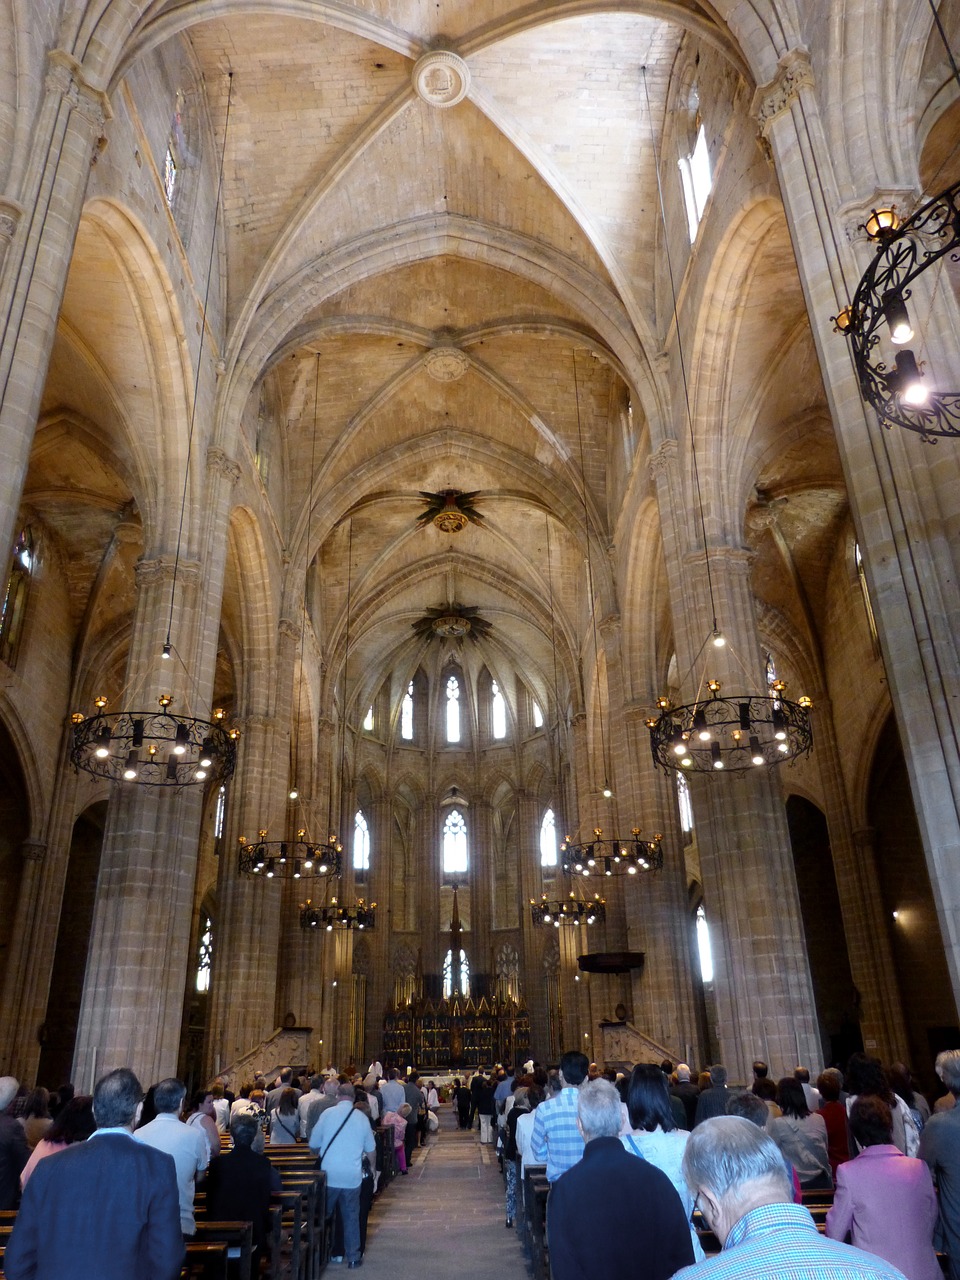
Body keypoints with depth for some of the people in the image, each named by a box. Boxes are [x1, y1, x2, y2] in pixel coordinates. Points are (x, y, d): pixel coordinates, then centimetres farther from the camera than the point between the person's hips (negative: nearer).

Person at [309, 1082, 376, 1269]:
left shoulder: (328, 1113, -7)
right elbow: (370, 1148, 8)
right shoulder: (362, 1118, -3)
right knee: (351, 1217, 16)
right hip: (352, 1176, 1)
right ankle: (353, 1257, 21)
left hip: (329, 1175, -1)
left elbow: (313, 1144, 0)